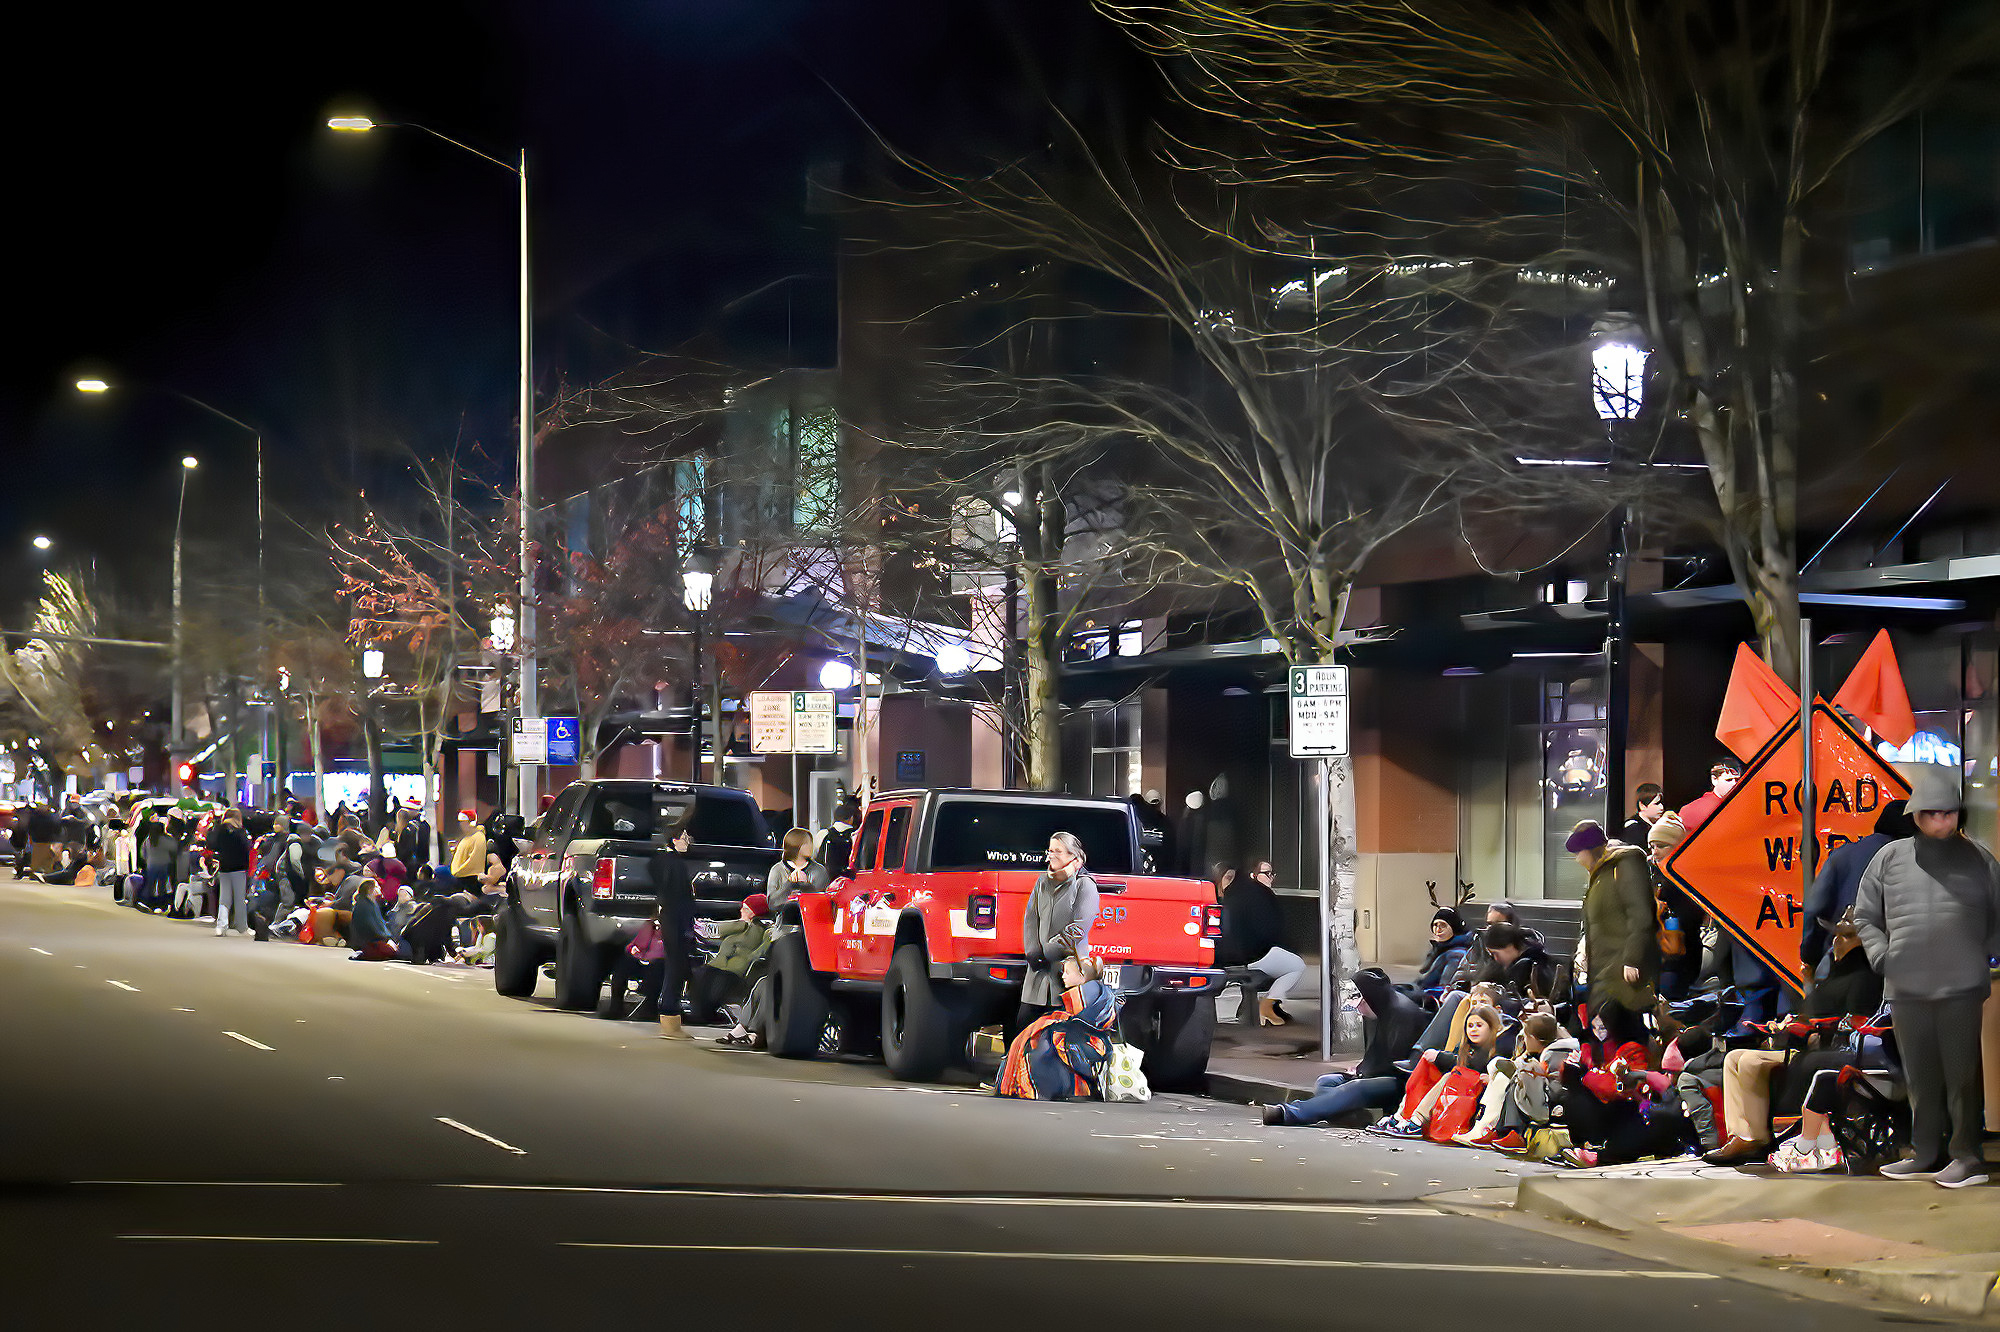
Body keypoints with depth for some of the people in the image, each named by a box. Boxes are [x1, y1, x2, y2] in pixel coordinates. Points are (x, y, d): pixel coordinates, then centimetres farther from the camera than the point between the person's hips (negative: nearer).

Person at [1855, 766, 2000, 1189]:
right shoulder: (1890, 858, 9)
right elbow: (1865, 916, 15)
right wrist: (1883, 958, 3)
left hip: (1962, 990, -2)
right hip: (1907, 990, 2)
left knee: (1963, 1075, -2)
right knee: (1920, 1076, 8)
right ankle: (1927, 1156, 17)